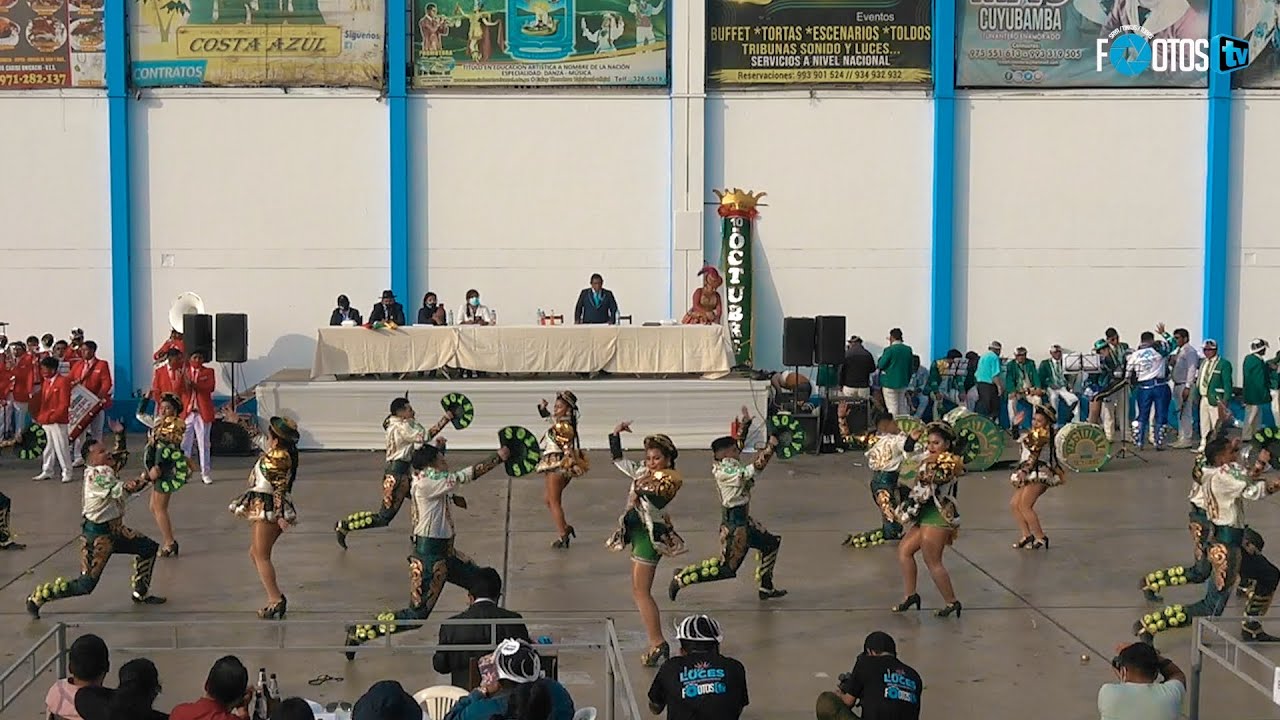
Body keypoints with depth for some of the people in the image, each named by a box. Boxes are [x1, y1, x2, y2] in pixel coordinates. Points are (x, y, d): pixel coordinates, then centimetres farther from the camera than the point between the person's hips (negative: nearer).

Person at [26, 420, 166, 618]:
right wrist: (146, 478, -43)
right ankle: (37, 597, 7)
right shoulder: (95, 475, -23)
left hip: (114, 529, 10)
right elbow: (124, 489, -35)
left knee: (149, 548, 15)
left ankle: (141, 593, 28)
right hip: (97, 534, -10)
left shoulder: (106, 469, 3)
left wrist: (119, 435, 14)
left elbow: (121, 457, 25)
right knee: (85, 585, -6)